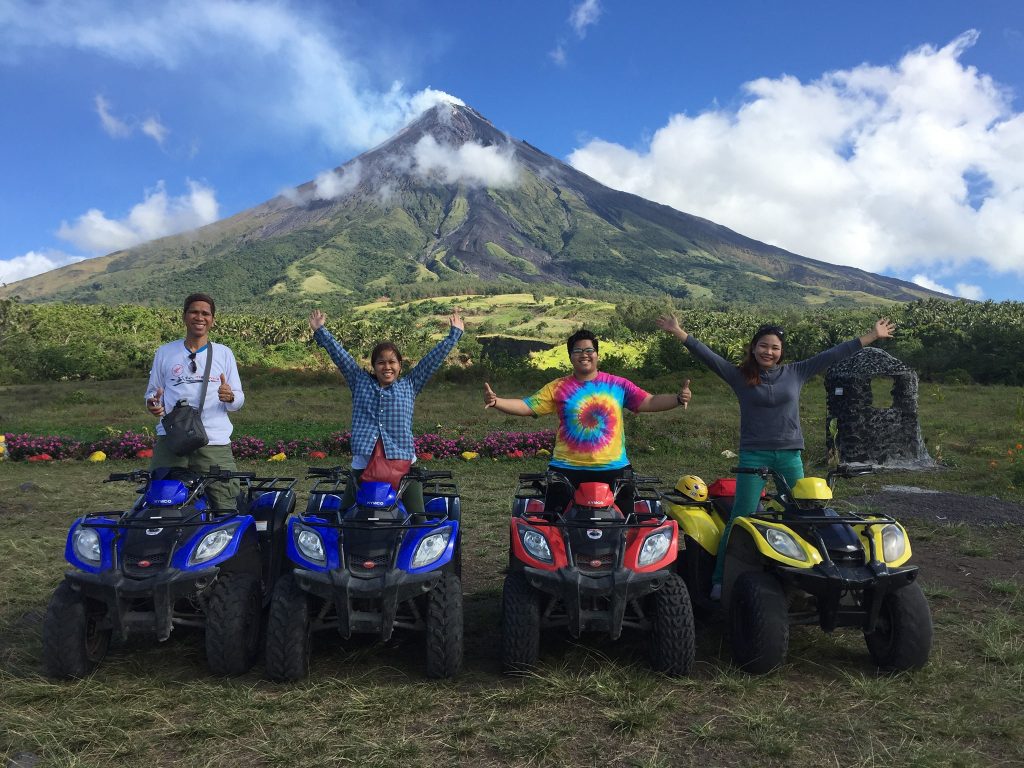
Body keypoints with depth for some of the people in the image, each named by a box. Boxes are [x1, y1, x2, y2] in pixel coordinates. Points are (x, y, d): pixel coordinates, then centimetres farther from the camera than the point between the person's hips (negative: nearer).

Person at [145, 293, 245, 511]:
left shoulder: (224, 354, 13)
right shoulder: (165, 352, 15)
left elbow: (238, 401, 12)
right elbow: (152, 391, 18)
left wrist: (230, 397, -11)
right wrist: (153, 403, -5)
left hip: (214, 443, -1)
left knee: (227, 508, -10)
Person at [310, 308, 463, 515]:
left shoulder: (409, 386, 12)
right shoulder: (360, 382, 15)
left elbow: (434, 357, 13)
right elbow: (339, 354, 13)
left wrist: (454, 334, 13)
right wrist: (320, 331, 11)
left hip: (403, 463, -1)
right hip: (363, 464, 1)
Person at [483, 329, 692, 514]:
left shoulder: (618, 385, 5)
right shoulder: (557, 388, 3)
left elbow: (649, 402, 2)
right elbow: (526, 406, -2)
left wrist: (678, 399, -14)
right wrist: (495, 402, -16)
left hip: (613, 470, 1)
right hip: (567, 470, -1)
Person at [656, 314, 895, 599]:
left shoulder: (796, 373, 8)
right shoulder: (740, 376, 2)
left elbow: (832, 354, 8)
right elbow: (708, 356, -6)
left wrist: (872, 336, 9)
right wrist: (679, 333, -15)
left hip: (790, 455, 3)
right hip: (753, 455, -2)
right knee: (740, 519, -5)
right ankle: (720, 580, 0)